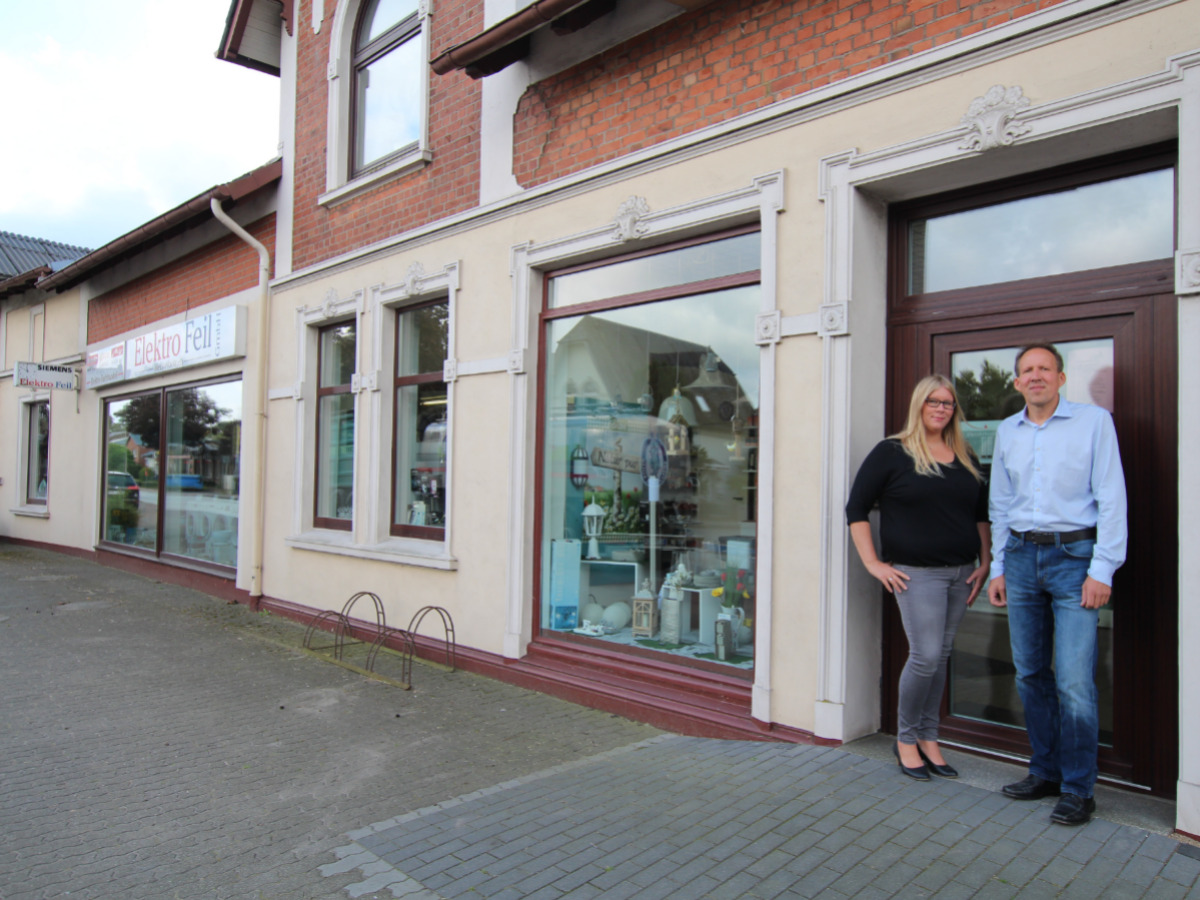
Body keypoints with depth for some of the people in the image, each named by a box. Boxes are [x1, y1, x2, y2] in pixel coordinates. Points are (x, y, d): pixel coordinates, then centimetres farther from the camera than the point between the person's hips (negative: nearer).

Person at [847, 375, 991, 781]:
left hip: (961, 572, 5)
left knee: (941, 656, 10)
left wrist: (985, 562, 10)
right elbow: (856, 508, -5)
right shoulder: (891, 452, -4)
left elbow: (981, 513, 20)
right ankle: (906, 739, 11)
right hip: (916, 573, -5)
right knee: (925, 656, -9)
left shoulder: (964, 457, 13)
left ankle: (928, 738, 23)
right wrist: (873, 563, -9)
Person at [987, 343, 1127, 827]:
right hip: (1021, 556, 5)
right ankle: (1045, 771, 24)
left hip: (1073, 555, -4)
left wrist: (1102, 569, -10)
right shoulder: (1007, 431, 12)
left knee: (1074, 682, -7)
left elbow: (1111, 498, -5)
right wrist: (998, 566, 13)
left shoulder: (1094, 420, -1)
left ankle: (1078, 788, 8)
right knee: (1030, 674, 10)